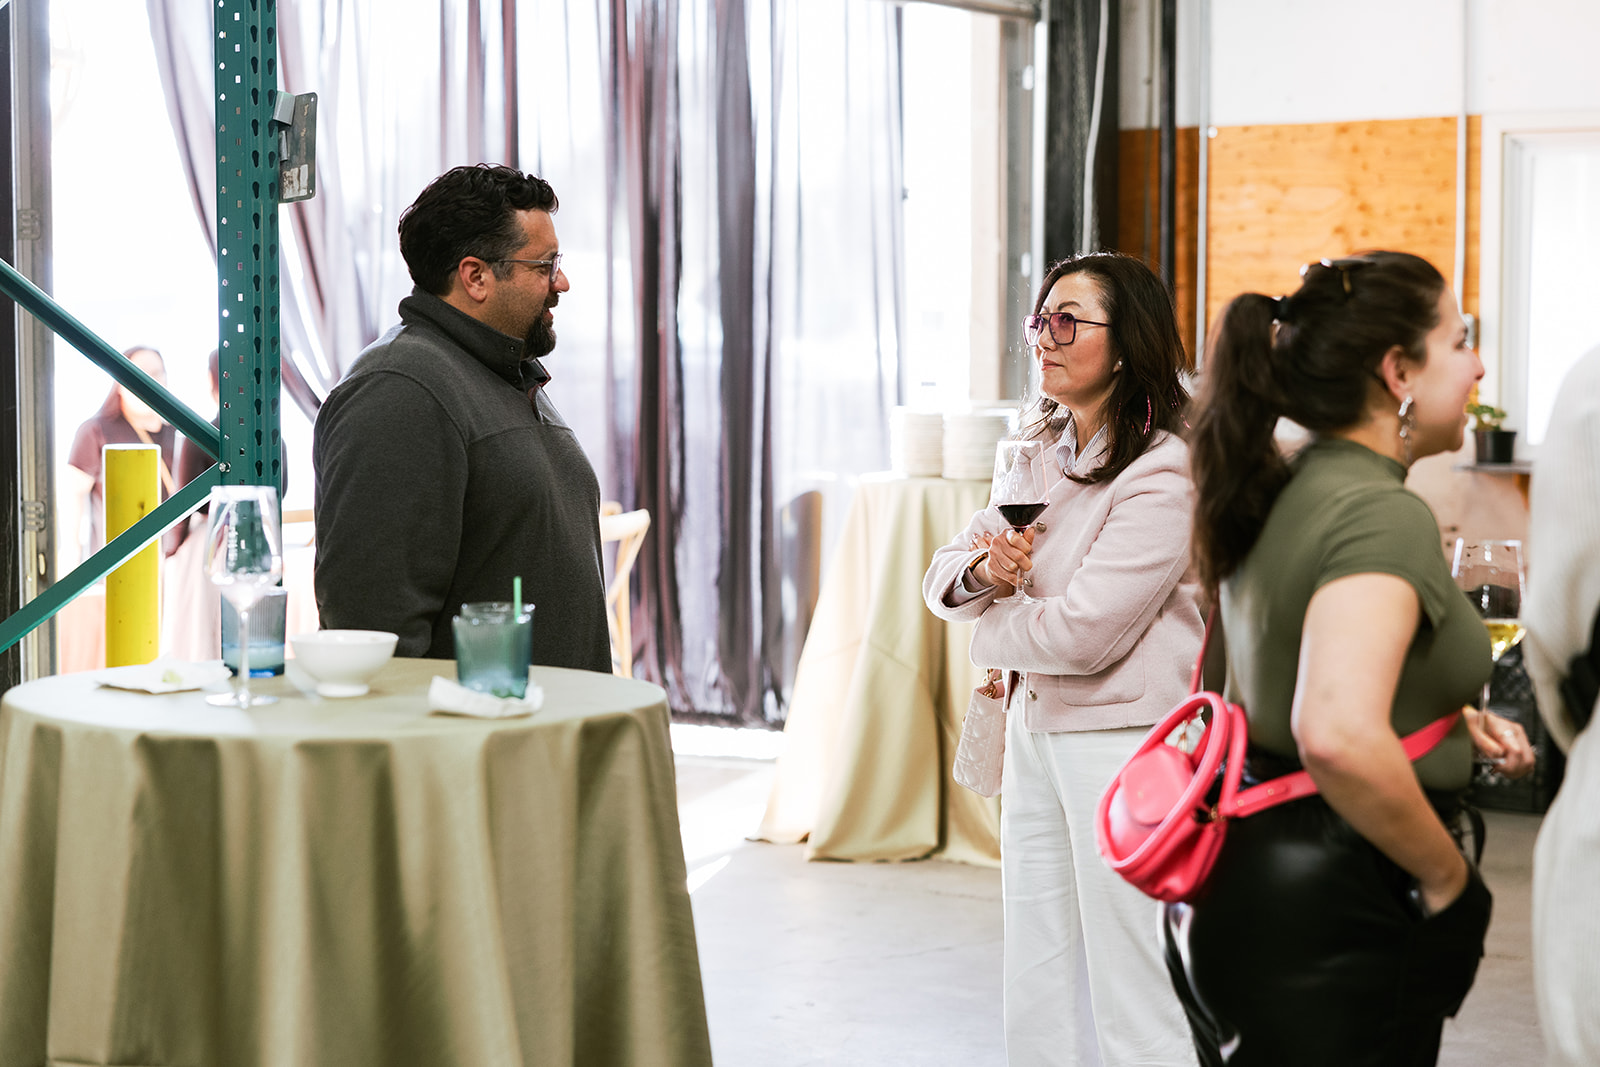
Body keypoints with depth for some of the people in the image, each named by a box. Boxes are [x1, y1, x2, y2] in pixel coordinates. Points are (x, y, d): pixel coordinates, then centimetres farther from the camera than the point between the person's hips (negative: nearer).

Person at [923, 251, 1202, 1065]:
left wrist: (992, 635, -2)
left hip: (1128, 741, -8)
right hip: (1036, 729, 8)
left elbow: (1083, 633, -21)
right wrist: (983, 570, -11)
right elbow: (944, 577, 12)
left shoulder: (1165, 473, -15)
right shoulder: (1045, 455, 12)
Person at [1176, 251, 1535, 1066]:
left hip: (1244, 871, 9)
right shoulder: (1383, 515, -19)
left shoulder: (1281, 496, 8)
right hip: (1329, 921, -9)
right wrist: (1449, 878, -20)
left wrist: (1452, 722, 15)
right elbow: (1338, 738, -35)